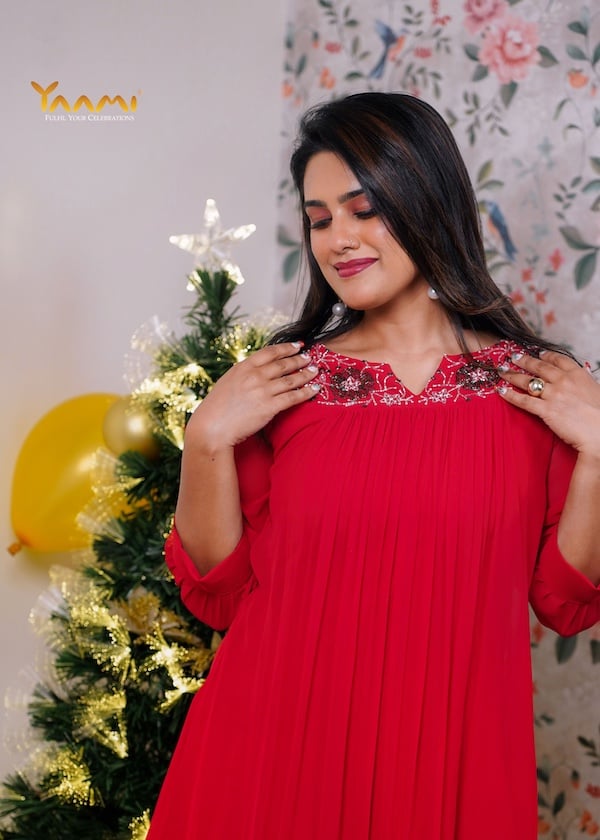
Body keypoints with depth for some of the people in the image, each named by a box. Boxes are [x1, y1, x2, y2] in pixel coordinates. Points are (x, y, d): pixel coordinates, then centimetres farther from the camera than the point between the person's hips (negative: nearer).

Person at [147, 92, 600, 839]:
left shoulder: (539, 389, -3)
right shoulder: (283, 382, -3)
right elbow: (219, 594, -1)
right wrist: (208, 441, -13)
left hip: (452, 753, 0)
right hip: (280, 747, 0)